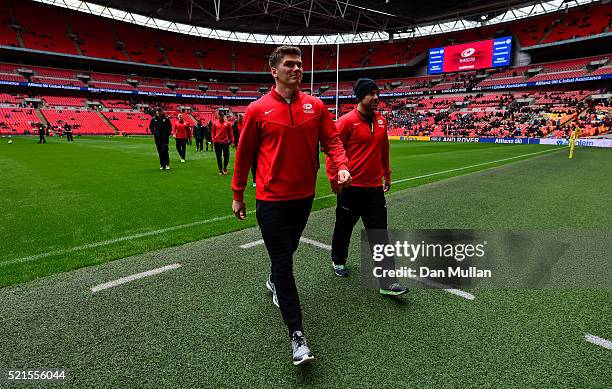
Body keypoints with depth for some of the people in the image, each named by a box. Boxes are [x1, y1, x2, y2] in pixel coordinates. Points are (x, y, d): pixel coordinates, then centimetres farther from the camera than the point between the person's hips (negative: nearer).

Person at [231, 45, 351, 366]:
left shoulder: (316, 106, 3)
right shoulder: (257, 110, -6)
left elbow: (331, 140, 4)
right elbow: (244, 155, 1)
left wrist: (341, 166, -17)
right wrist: (238, 195, 6)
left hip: (304, 195, 4)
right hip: (271, 199, -4)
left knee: (287, 251, 24)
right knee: (283, 263, -2)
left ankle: (275, 282, 57)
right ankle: (297, 334, 8)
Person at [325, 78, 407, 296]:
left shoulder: (381, 121, 8)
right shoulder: (347, 121, -11)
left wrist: (387, 174, 23)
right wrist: (334, 179, -13)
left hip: (375, 187, 5)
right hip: (350, 187, -4)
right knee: (344, 228, 15)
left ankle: (387, 283, 6)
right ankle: (338, 261, 41)